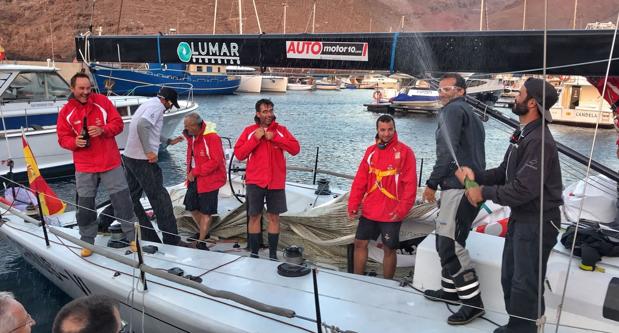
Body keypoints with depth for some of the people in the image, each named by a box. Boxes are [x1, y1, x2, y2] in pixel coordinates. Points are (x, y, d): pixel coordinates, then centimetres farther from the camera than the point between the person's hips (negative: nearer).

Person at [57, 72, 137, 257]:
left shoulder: (102, 101, -2)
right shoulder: (66, 111, -1)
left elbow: (118, 123, -2)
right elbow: (63, 138, 2)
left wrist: (103, 130, -21)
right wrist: (75, 142, -19)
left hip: (110, 163, -1)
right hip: (84, 167, 1)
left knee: (123, 201, 2)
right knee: (85, 206, 9)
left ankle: (132, 237, 15)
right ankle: (87, 241, 26)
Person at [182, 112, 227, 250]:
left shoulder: (212, 137, -21)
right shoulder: (191, 137, 6)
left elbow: (216, 161, -24)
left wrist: (196, 172, -21)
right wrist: (190, 173, 7)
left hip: (209, 179, -9)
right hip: (194, 179, 9)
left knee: (205, 212, 2)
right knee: (192, 206, 18)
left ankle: (201, 242, 14)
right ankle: (203, 232, 40)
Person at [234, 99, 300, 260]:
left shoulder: (281, 130, 3)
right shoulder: (249, 131, 2)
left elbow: (295, 149, -8)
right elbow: (239, 154, -4)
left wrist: (274, 138, -15)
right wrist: (255, 139, -13)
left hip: (276, 182, 0)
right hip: (255, 181, 0)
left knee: (274, 217, 7)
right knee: (254, 216, 6)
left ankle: (273, 254, 17)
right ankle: (254, 254, 16)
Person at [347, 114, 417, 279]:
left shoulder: (405, 151, -7)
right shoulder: (370, 151, 8)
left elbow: (410, 184, -11)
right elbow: (360, 181, 7)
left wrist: (402, 209, -18)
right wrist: (353, 205, 1)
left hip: (391, 213, -5)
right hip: (369, 210, 5)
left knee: (389, 249, 5)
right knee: (360, 243, 10)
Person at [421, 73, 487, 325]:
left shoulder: (453, 109, -4)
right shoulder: (470, 114, 26)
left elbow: (447, 151, -15)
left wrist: (432, 183, -10)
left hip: (459, 187, -10)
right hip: (469, 185, 10)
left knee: (451, 244, -10)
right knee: (445, 239, 17)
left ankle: (473, 301, -4)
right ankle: (450, 289, 27)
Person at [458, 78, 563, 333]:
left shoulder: (538, 141, -23)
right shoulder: (524, 135, 10)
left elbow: (524, 190, -28)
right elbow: (504, 172, 12)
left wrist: (484, 193, -18)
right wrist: (476, 175, -4)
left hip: (536, 222, -10)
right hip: (520, 217, 10)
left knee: (524, 283, 2)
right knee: (510, 277, 20)